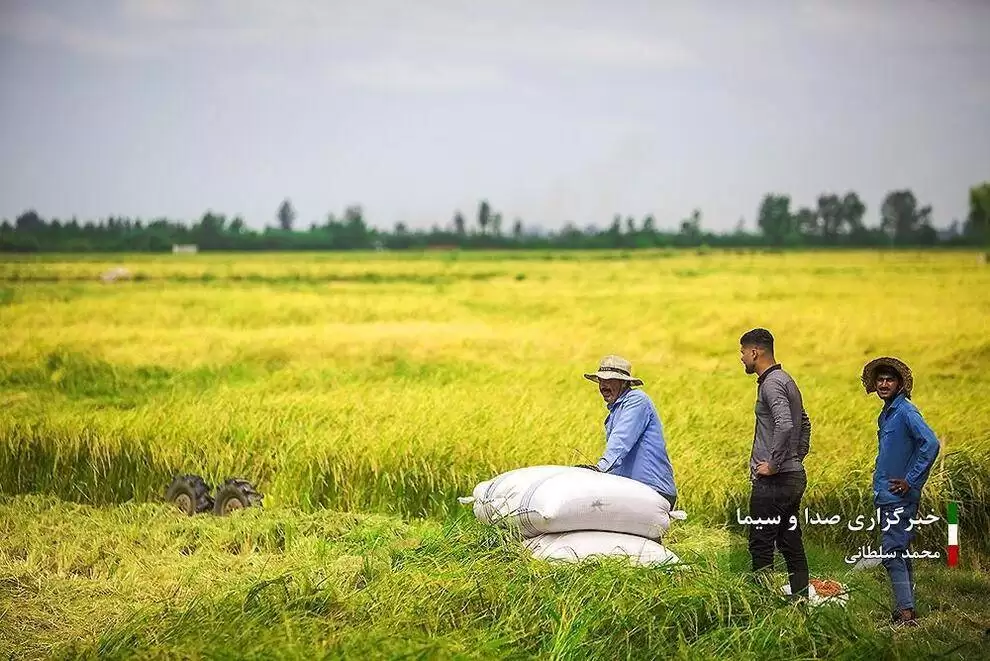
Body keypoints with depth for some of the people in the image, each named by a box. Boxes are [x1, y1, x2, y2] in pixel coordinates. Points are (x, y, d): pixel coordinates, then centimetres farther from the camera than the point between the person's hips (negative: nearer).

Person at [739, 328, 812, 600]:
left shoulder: (772, 383, -14)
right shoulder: (786, 380, 17)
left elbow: (785, 424, -29)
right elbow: (804, 423, 29)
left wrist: (773, 464, -22)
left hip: (774, 479, -10)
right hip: (794, 476, 10)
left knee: (761, 545, -6)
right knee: (791, 542, 12)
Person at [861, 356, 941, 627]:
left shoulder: (905, 412, -13)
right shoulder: (886, 415, 16)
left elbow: (931, 444, -25)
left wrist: (910, 481, -21)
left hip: (899, 498, -10)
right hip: (887, 497, 10)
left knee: (892, 554, -13)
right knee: (899, 554, 13)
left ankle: (907, 614, -15)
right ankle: (905, 610, 18)